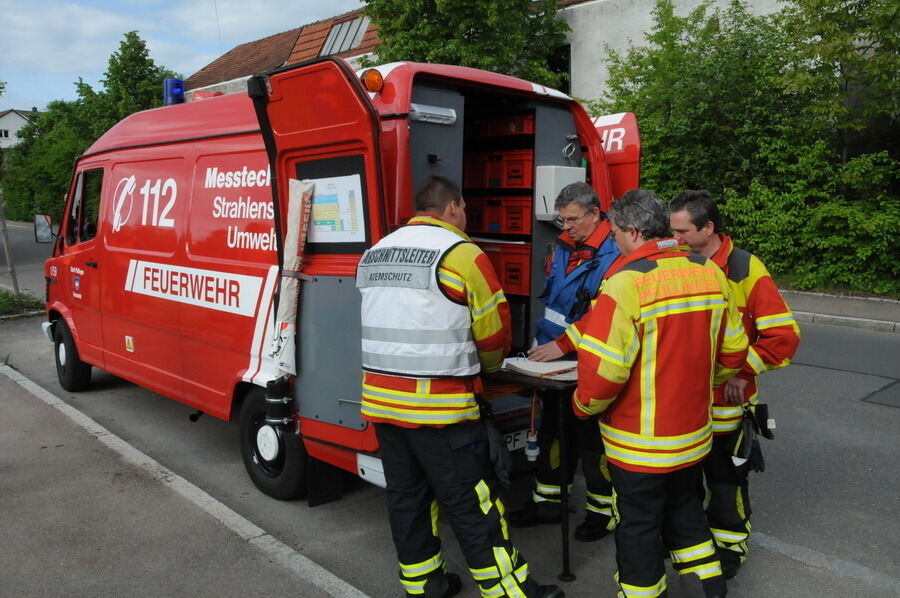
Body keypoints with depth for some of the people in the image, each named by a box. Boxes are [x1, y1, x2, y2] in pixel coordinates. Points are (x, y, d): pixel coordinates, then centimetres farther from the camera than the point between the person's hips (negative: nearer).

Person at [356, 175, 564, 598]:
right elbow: (493, 329, -6)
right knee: (471, 504, 2)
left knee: (407, 497, 16)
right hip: (438, 405, -7)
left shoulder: (374, 254, 12)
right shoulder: (460, 253, -9)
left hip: (380, 400, 7)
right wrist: (489, 366, 16)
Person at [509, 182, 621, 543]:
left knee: (590, 439, 4)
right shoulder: (563, 248, 8)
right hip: (552, 362, 8)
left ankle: (602, 510, 21)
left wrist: (562, 345, -22)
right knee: (551, 432, 17)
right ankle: (547, 502, 31)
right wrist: (540, 343, 11)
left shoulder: (613, 256, -16)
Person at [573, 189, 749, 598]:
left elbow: (602, 370, -26)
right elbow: (733, 352, 7)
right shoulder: (710, 272, -2)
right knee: (684, 507, 28)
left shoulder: (627, 282, -23)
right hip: (694, 433, 7)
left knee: (638, 527, 12)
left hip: (640, 443, -7)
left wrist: (584, 405, -7)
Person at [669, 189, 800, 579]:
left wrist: (743, 371, -17)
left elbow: (784, 335, -15)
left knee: (726, 479, 14)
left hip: (726, 401, -4)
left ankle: (730, 546, 35)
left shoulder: (746, 269, -15)